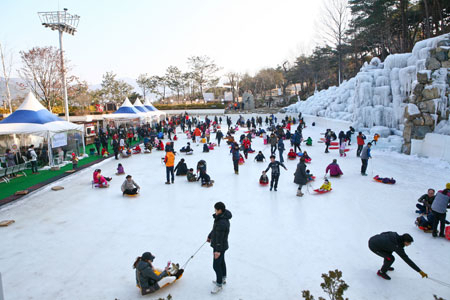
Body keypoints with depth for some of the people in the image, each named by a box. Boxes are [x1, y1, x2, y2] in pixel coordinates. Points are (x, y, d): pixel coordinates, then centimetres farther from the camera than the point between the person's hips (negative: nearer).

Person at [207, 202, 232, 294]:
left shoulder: (222, 223, -32)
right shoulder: (223, 217, 0)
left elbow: (219, 237, -29)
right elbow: (215, 229, 14)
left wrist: (218, 250, -25)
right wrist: (209, 236, 25)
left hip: (219, 247, -10)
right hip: (222, 246, 10)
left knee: (216, 265, 1)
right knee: (221, 262, 24)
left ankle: (219, 285, 16)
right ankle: (223, 279, 42)